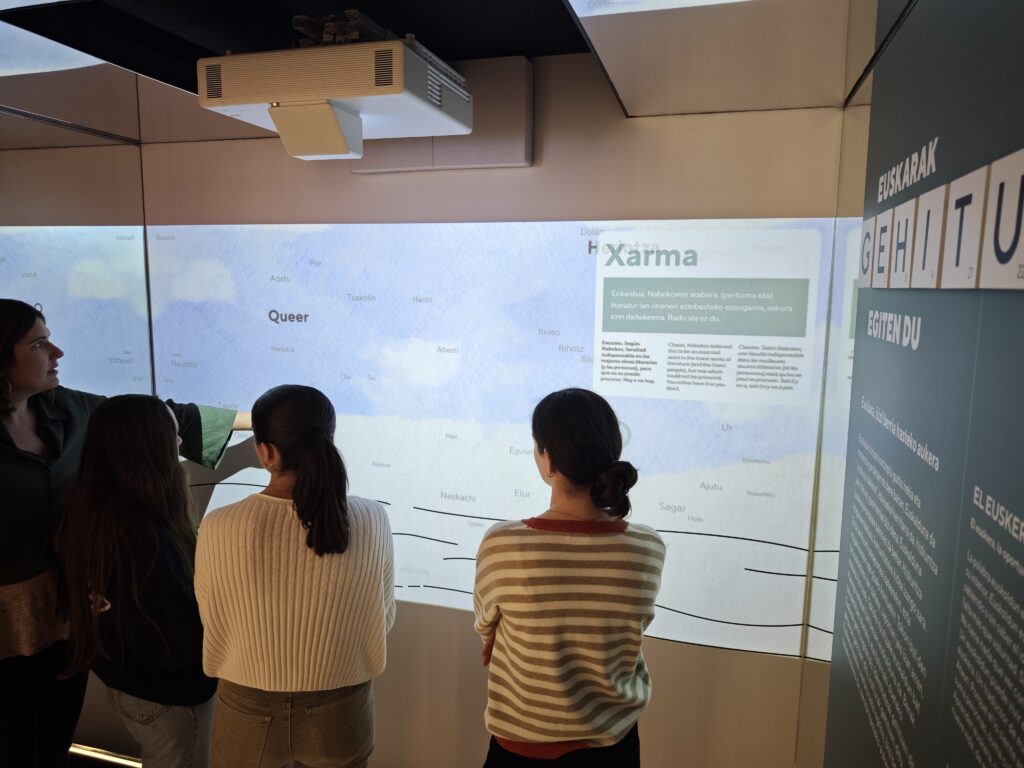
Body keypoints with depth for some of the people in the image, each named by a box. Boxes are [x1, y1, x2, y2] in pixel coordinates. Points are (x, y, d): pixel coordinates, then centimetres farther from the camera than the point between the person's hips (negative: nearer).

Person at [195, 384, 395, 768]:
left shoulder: (219, 529, -21)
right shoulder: (371, 522, -19)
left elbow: (213, 624, -4)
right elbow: (382, 619, -4)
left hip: (248, 712, 0)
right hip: (339, 712, 1)